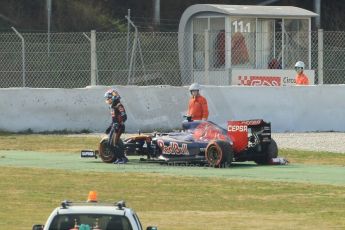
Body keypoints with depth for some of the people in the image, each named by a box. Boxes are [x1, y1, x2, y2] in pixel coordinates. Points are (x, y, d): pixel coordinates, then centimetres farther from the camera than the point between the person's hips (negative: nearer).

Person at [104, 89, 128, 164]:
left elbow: (124, 116, -22)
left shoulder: (119, 106, -14)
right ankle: (119, 158, 15)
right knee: (111, 143, 8)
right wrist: (110, 127, 27)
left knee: (115, 143, -14)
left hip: (119, 127, -10)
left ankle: (124, 158, -10)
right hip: (114, 127, 10)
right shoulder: (112, 107, 15)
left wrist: (118, 125, -28)